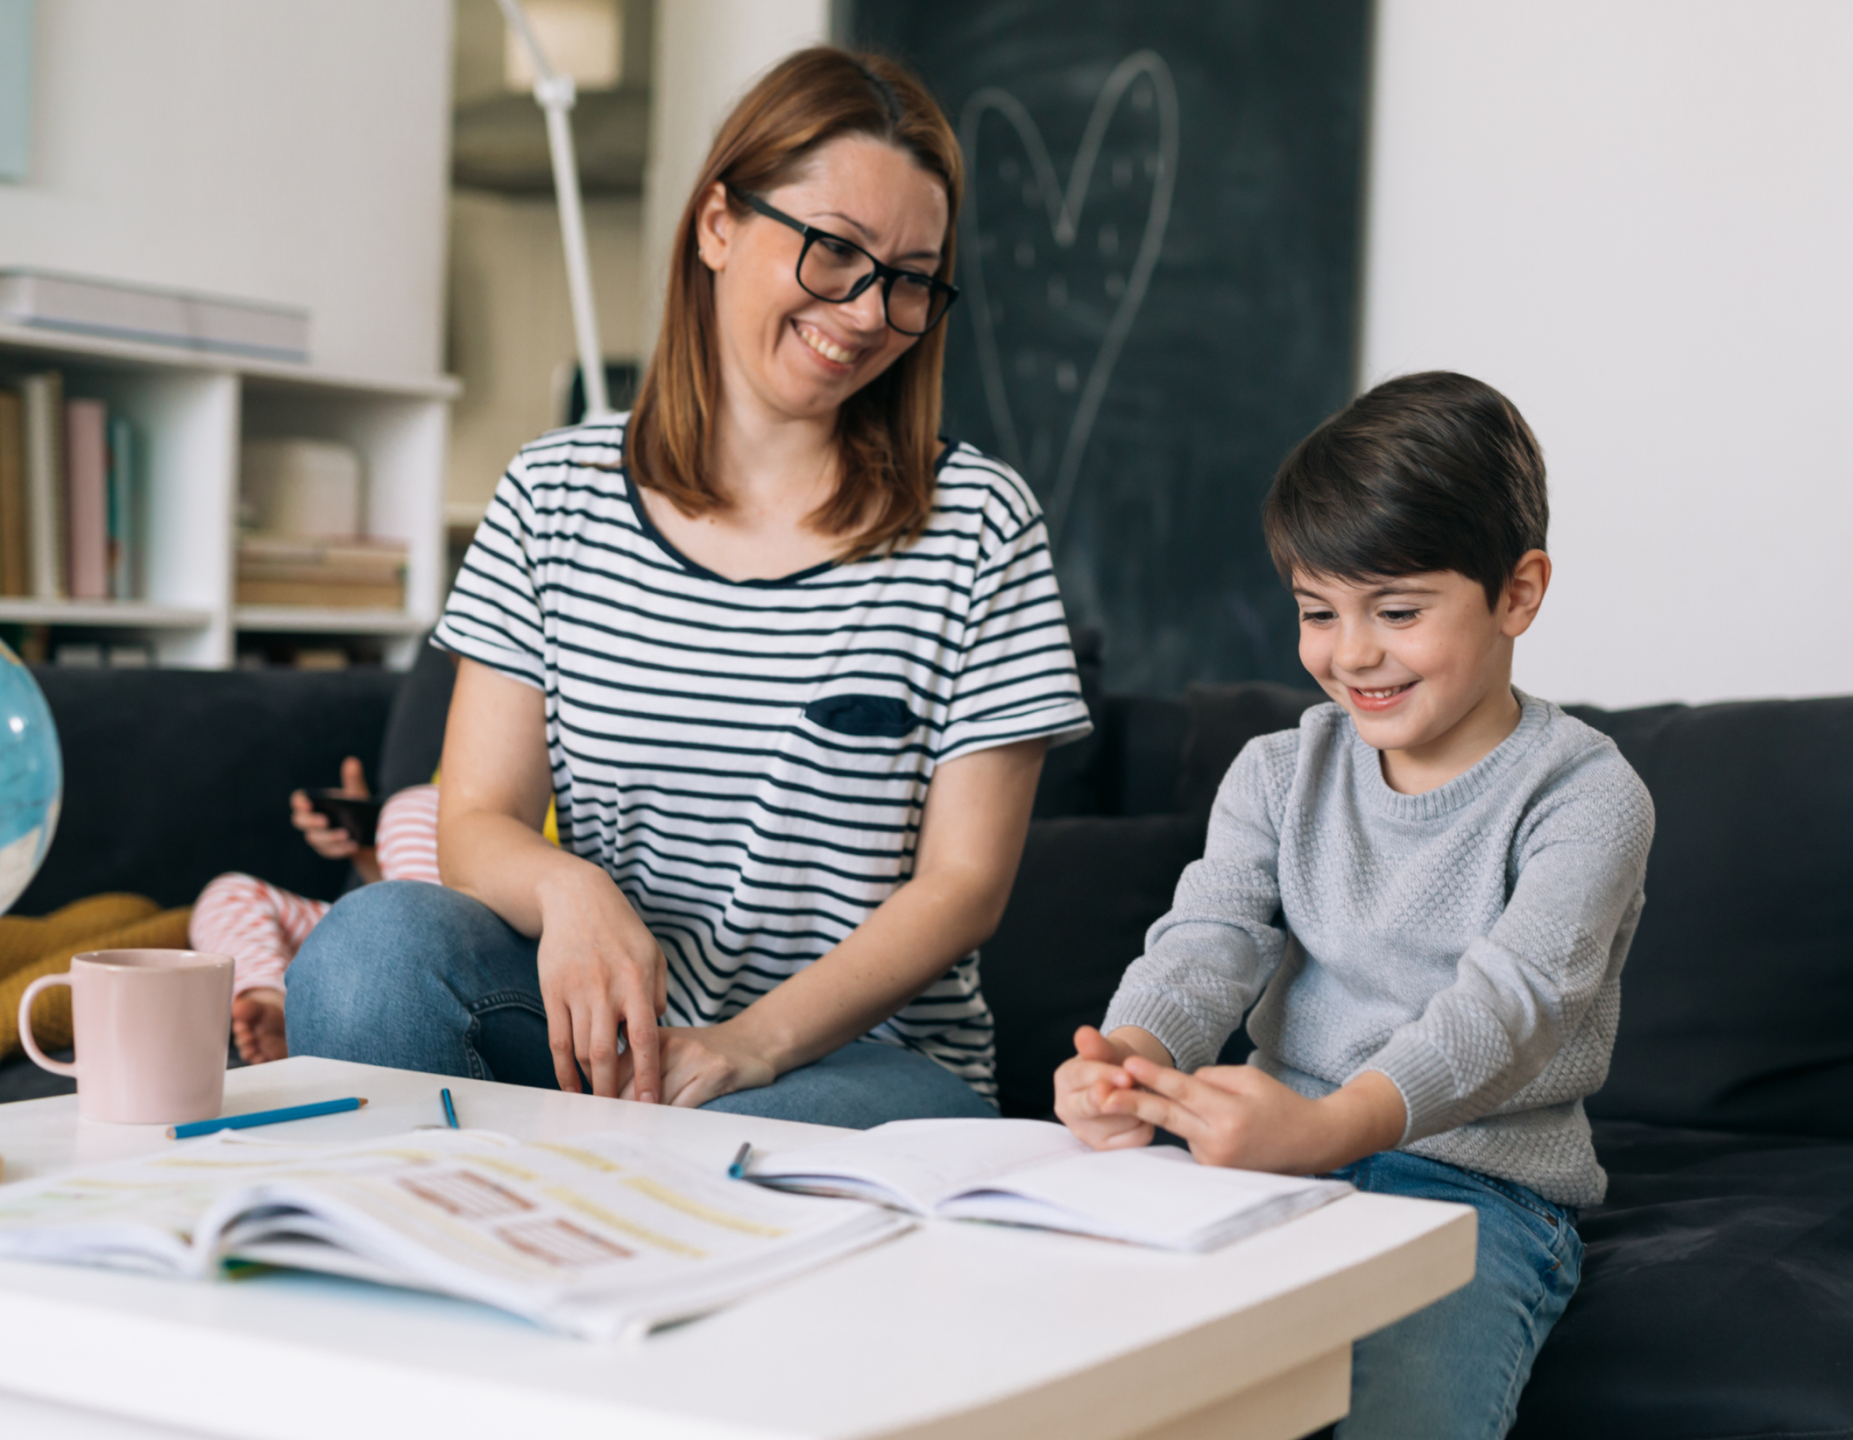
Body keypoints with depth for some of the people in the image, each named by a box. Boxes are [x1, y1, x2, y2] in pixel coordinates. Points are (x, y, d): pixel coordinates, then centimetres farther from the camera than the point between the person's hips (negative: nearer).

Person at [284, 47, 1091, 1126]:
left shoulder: (977, 524, -1)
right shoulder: (557, 498, 5)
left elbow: (965, 883, -4)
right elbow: (475, 823, 3)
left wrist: (751, 1044, -19)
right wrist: (568, 888, -22)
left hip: (867, 1052, -2)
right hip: (601, 1025, 3)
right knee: (379, 936, -29)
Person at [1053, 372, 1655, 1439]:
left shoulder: (1584, 798, -5)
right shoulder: (1279, 775, 11)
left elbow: (1505, 1003, -20)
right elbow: (1210, 942, -3)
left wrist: (1330, 1126, -40)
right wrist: (1135, 1057, -29)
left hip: (1479, 1186, -3)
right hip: (1279, 1159, 4)